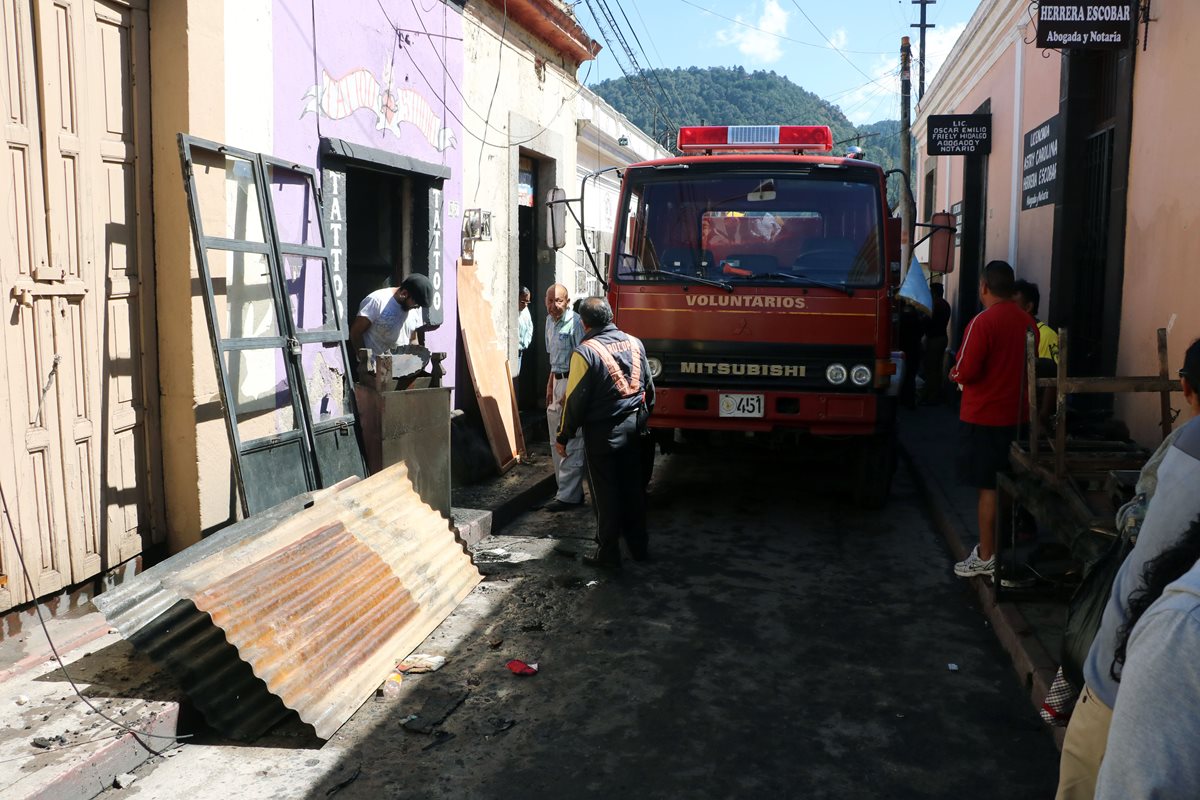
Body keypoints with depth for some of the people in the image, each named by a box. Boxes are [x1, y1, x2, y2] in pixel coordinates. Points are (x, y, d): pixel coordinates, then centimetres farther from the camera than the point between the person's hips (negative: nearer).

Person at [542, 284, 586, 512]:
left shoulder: (575, 323, -16)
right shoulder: (550, 321, 13)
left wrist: (569, 392, -20)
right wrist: (550, 387, 18)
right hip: (558, 382, 10)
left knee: (570, 444, -7)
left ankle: (568, 496, -3)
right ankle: (568, 490, 22)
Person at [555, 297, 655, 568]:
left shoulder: (585, 352, -16)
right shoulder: (634, 343, 3)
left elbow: (575, 400, -14)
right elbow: (649, 387, 12)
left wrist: (563, 437, -4)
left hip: (602, 432, -6)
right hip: (633, 426, 6)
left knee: (606, 493, 4)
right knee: (633, 487, 16)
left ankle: (608, 553, 12)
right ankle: (639, 546, 26)